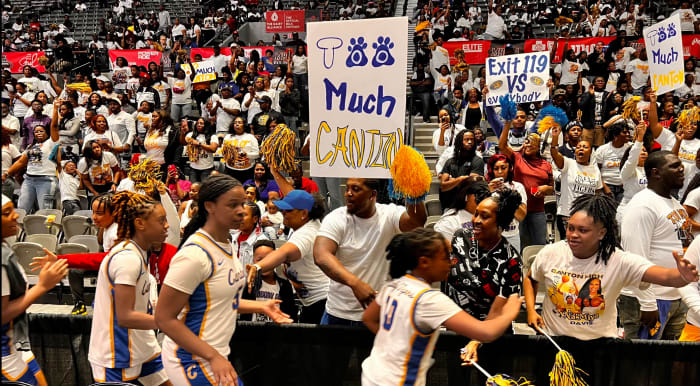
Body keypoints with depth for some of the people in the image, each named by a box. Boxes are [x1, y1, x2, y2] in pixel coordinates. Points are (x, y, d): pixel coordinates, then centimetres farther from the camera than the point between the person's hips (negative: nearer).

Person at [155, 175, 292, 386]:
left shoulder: (228, 244, 5)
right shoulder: (195, 254, -21)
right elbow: (165, 318, -21)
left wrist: (260, 307, 8)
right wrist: (213, 356, -23)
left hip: (216, 354, 8)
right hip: (193, 359, -8)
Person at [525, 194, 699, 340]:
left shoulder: (619, 261, -15)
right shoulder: (550, 253, -8)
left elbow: (666, 276, -27)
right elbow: (530, 279, 10)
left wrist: (683, 277, -50)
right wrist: (531, 311, -4)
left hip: (600, 340, 0)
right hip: (553, 337, 0)